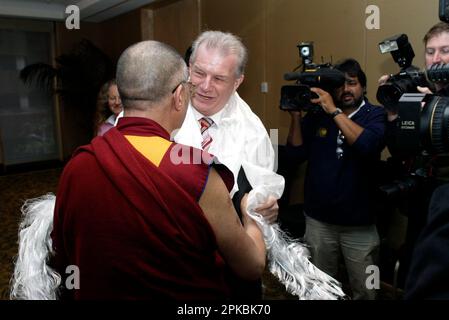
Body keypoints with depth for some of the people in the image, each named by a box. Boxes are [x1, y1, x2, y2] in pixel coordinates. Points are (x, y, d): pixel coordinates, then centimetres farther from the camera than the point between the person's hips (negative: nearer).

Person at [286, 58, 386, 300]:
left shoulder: (375, 115, -4)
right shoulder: (316, 114, 2)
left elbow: (367, 145, -25)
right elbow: (297, 153, -3)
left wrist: (334, 111, -25)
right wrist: (295, 115, -12)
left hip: (359, 222, -1)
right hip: (318, 219, 2)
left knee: (365, 291, 13)